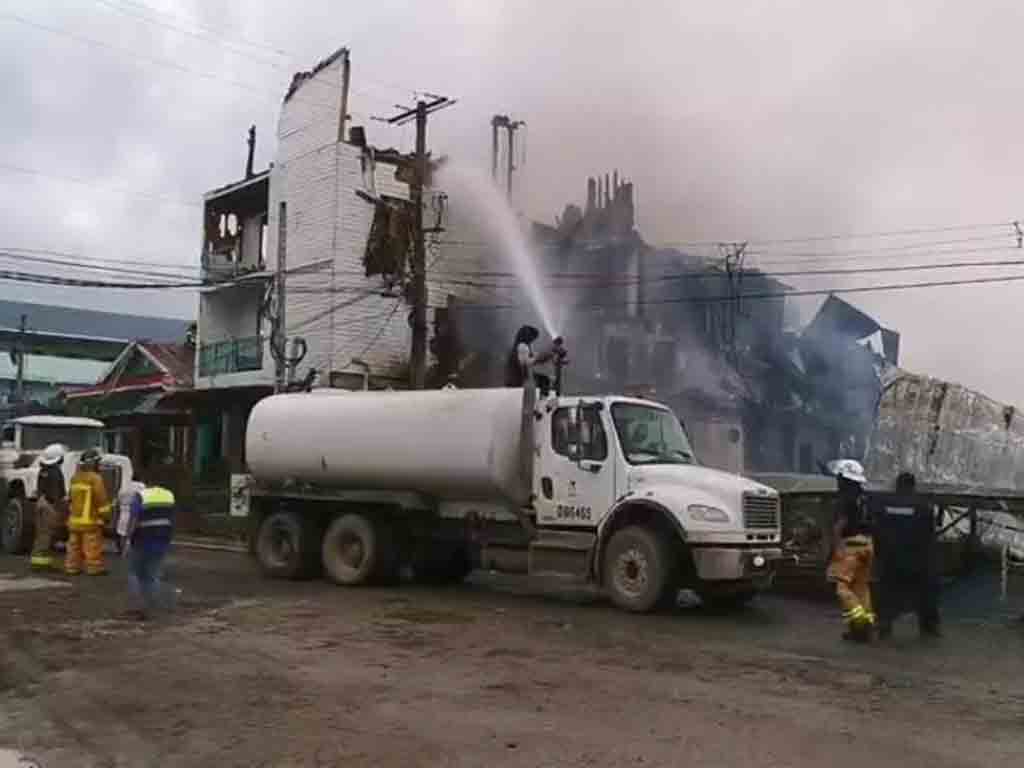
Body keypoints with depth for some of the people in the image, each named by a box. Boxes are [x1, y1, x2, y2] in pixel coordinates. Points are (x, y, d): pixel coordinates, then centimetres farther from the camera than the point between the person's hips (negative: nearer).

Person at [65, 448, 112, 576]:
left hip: (75, 519, 7)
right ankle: (94, 568, -1)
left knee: (74, 546, 12)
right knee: (93, 547, -2)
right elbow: (102, 500, -13)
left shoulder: (75, 478, 9)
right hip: (91, 520, -7)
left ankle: (72, 567, 16)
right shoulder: (95, 479, -14)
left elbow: (72, 498, 17)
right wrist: (106, 515, -5)